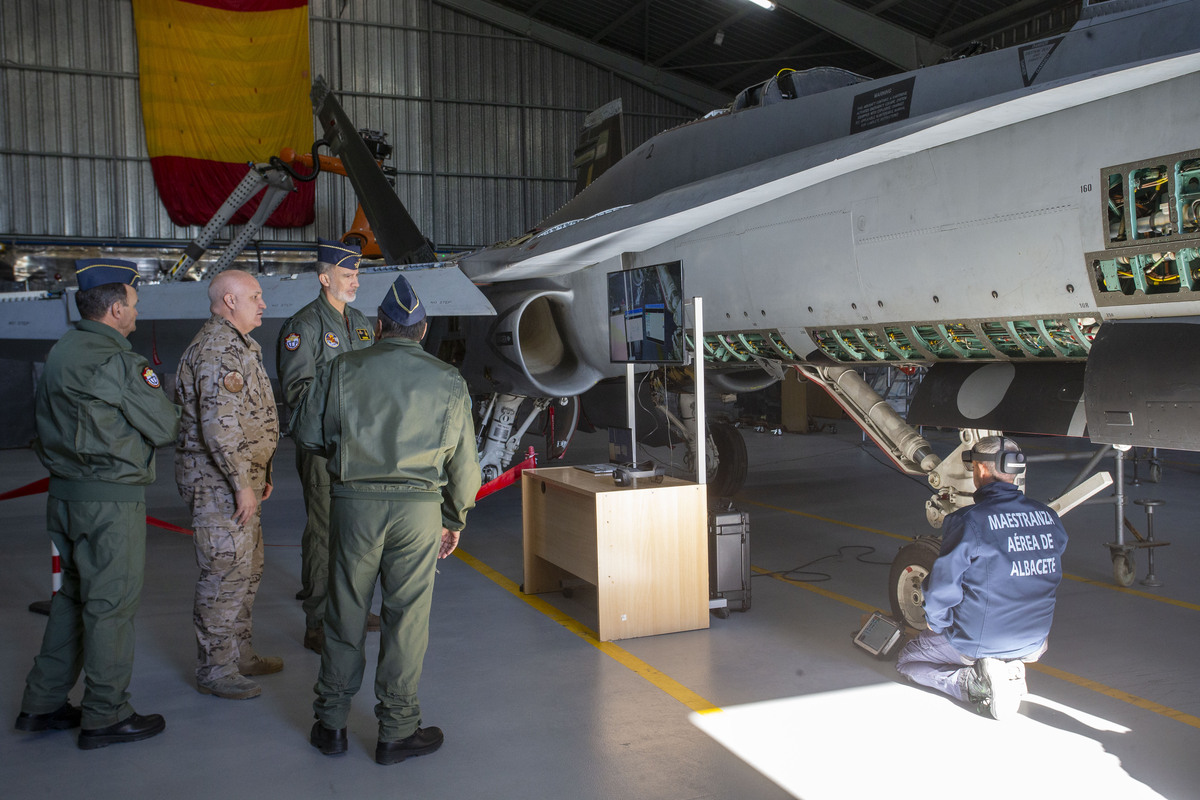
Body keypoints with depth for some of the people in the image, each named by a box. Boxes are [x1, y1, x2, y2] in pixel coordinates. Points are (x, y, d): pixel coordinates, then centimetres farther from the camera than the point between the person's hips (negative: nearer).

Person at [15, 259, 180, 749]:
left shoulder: (60, 353, 11)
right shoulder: (114, 360, -17)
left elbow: (50, 423, 16)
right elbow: (165, 427, -13)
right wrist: (154, 393, 7)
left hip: (64, 493, 9)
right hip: (110, 500, -9)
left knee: (73, 595, 19)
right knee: (111, 603, 1)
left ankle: (42, 704, 27)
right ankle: (105, 717, 11)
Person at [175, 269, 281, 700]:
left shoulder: (238, 346, 17)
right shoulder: (217, 350, -18)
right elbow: (218, 425, -25)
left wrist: (260, 473, 22)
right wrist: (242, 483, -23)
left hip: (239, 476, 11)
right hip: (218, 480, -11)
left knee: (248, 567, 17)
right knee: (225, 572, -5)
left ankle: (241, 654, 28)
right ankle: (214, 669, 6)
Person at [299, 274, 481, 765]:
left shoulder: (345, 369, 2)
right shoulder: (448, 381, 3)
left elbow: (310, 435, 6)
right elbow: (463, 460, 6)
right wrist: (456, 519, 17)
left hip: (354, 501, 1)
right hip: (418, 506, -1)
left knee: (346, 614, 12)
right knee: (406, 618, 7)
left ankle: (331, 724, 24)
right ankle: (397, 732, 15)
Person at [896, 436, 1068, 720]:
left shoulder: (968, 521, -21)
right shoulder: (1050, 519, -4)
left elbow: (943, 587, -15)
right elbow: (1045, 579, 11)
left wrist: (934, 623, 5)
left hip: (978, 643, -6)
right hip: (1034, 644, 6)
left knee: (906, 660, 19)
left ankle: (975, 682, -6)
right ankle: (1010, 668, 7)